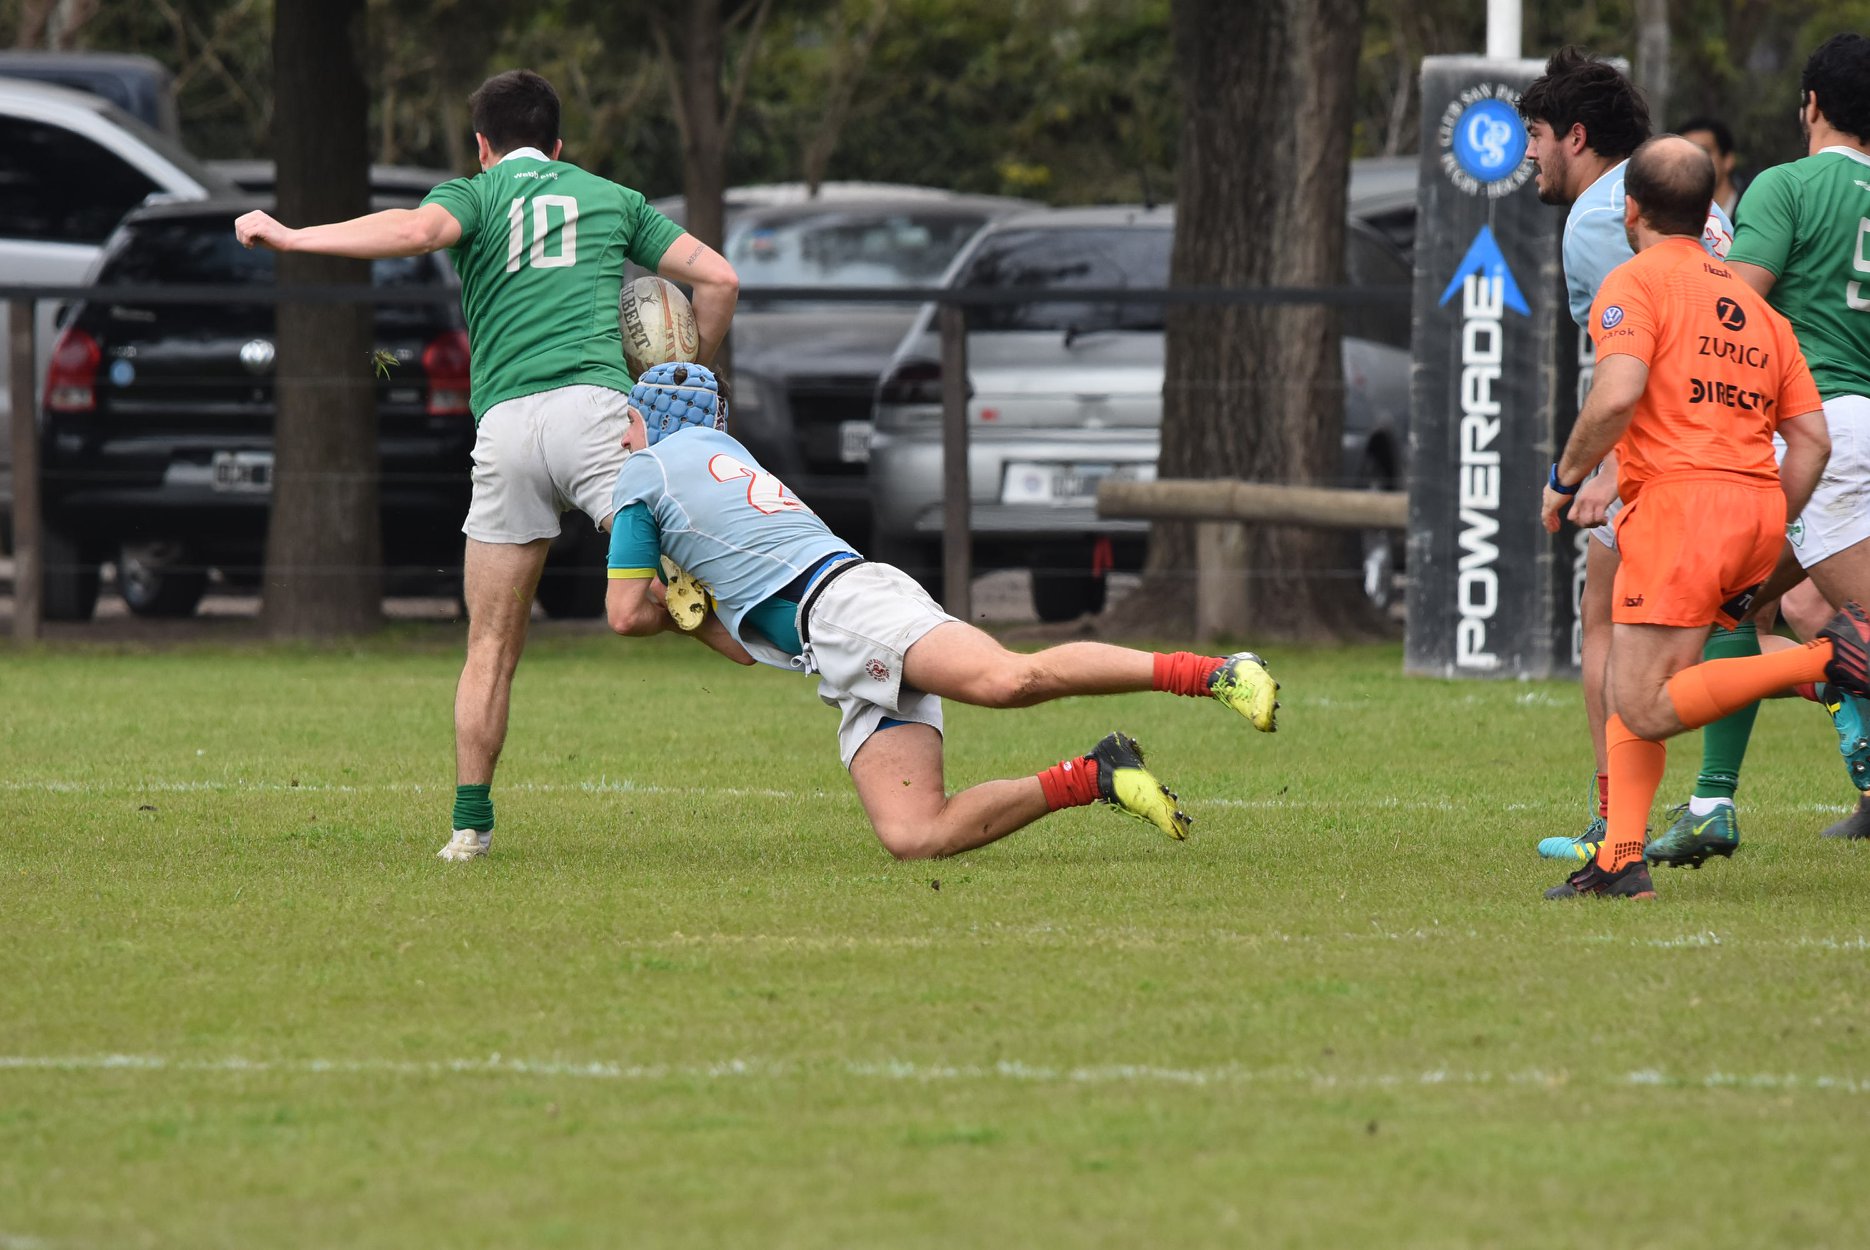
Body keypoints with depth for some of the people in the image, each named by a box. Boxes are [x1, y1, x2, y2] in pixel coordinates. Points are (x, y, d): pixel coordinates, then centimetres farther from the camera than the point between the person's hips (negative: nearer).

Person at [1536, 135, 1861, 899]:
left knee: (1644, 709, -11)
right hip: (1758, 506, 8)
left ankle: (1826, 661, -22)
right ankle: (1621, 859, 2)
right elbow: (1811, 439, 17)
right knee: (1634, 696, 14)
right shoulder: (1752, 303, 22)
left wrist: (1565, 478, -2)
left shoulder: (1635, 283, 1)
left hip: (1679, 495, -8)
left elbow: (1617, 397, -16)